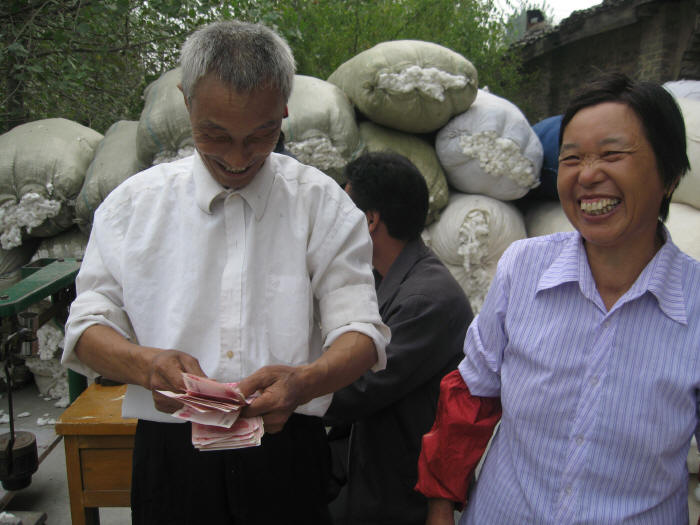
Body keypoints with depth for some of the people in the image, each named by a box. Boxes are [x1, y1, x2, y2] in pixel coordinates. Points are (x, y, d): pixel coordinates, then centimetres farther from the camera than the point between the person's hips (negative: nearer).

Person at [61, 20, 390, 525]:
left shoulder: (325, 205, -4)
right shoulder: (133, 202, 0)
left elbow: (361, 332, -8)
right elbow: (88, 325, 1)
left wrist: (303, 382, -29)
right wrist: (145, 364, -21)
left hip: (286, 451, -1)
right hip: (169, 455, 2)